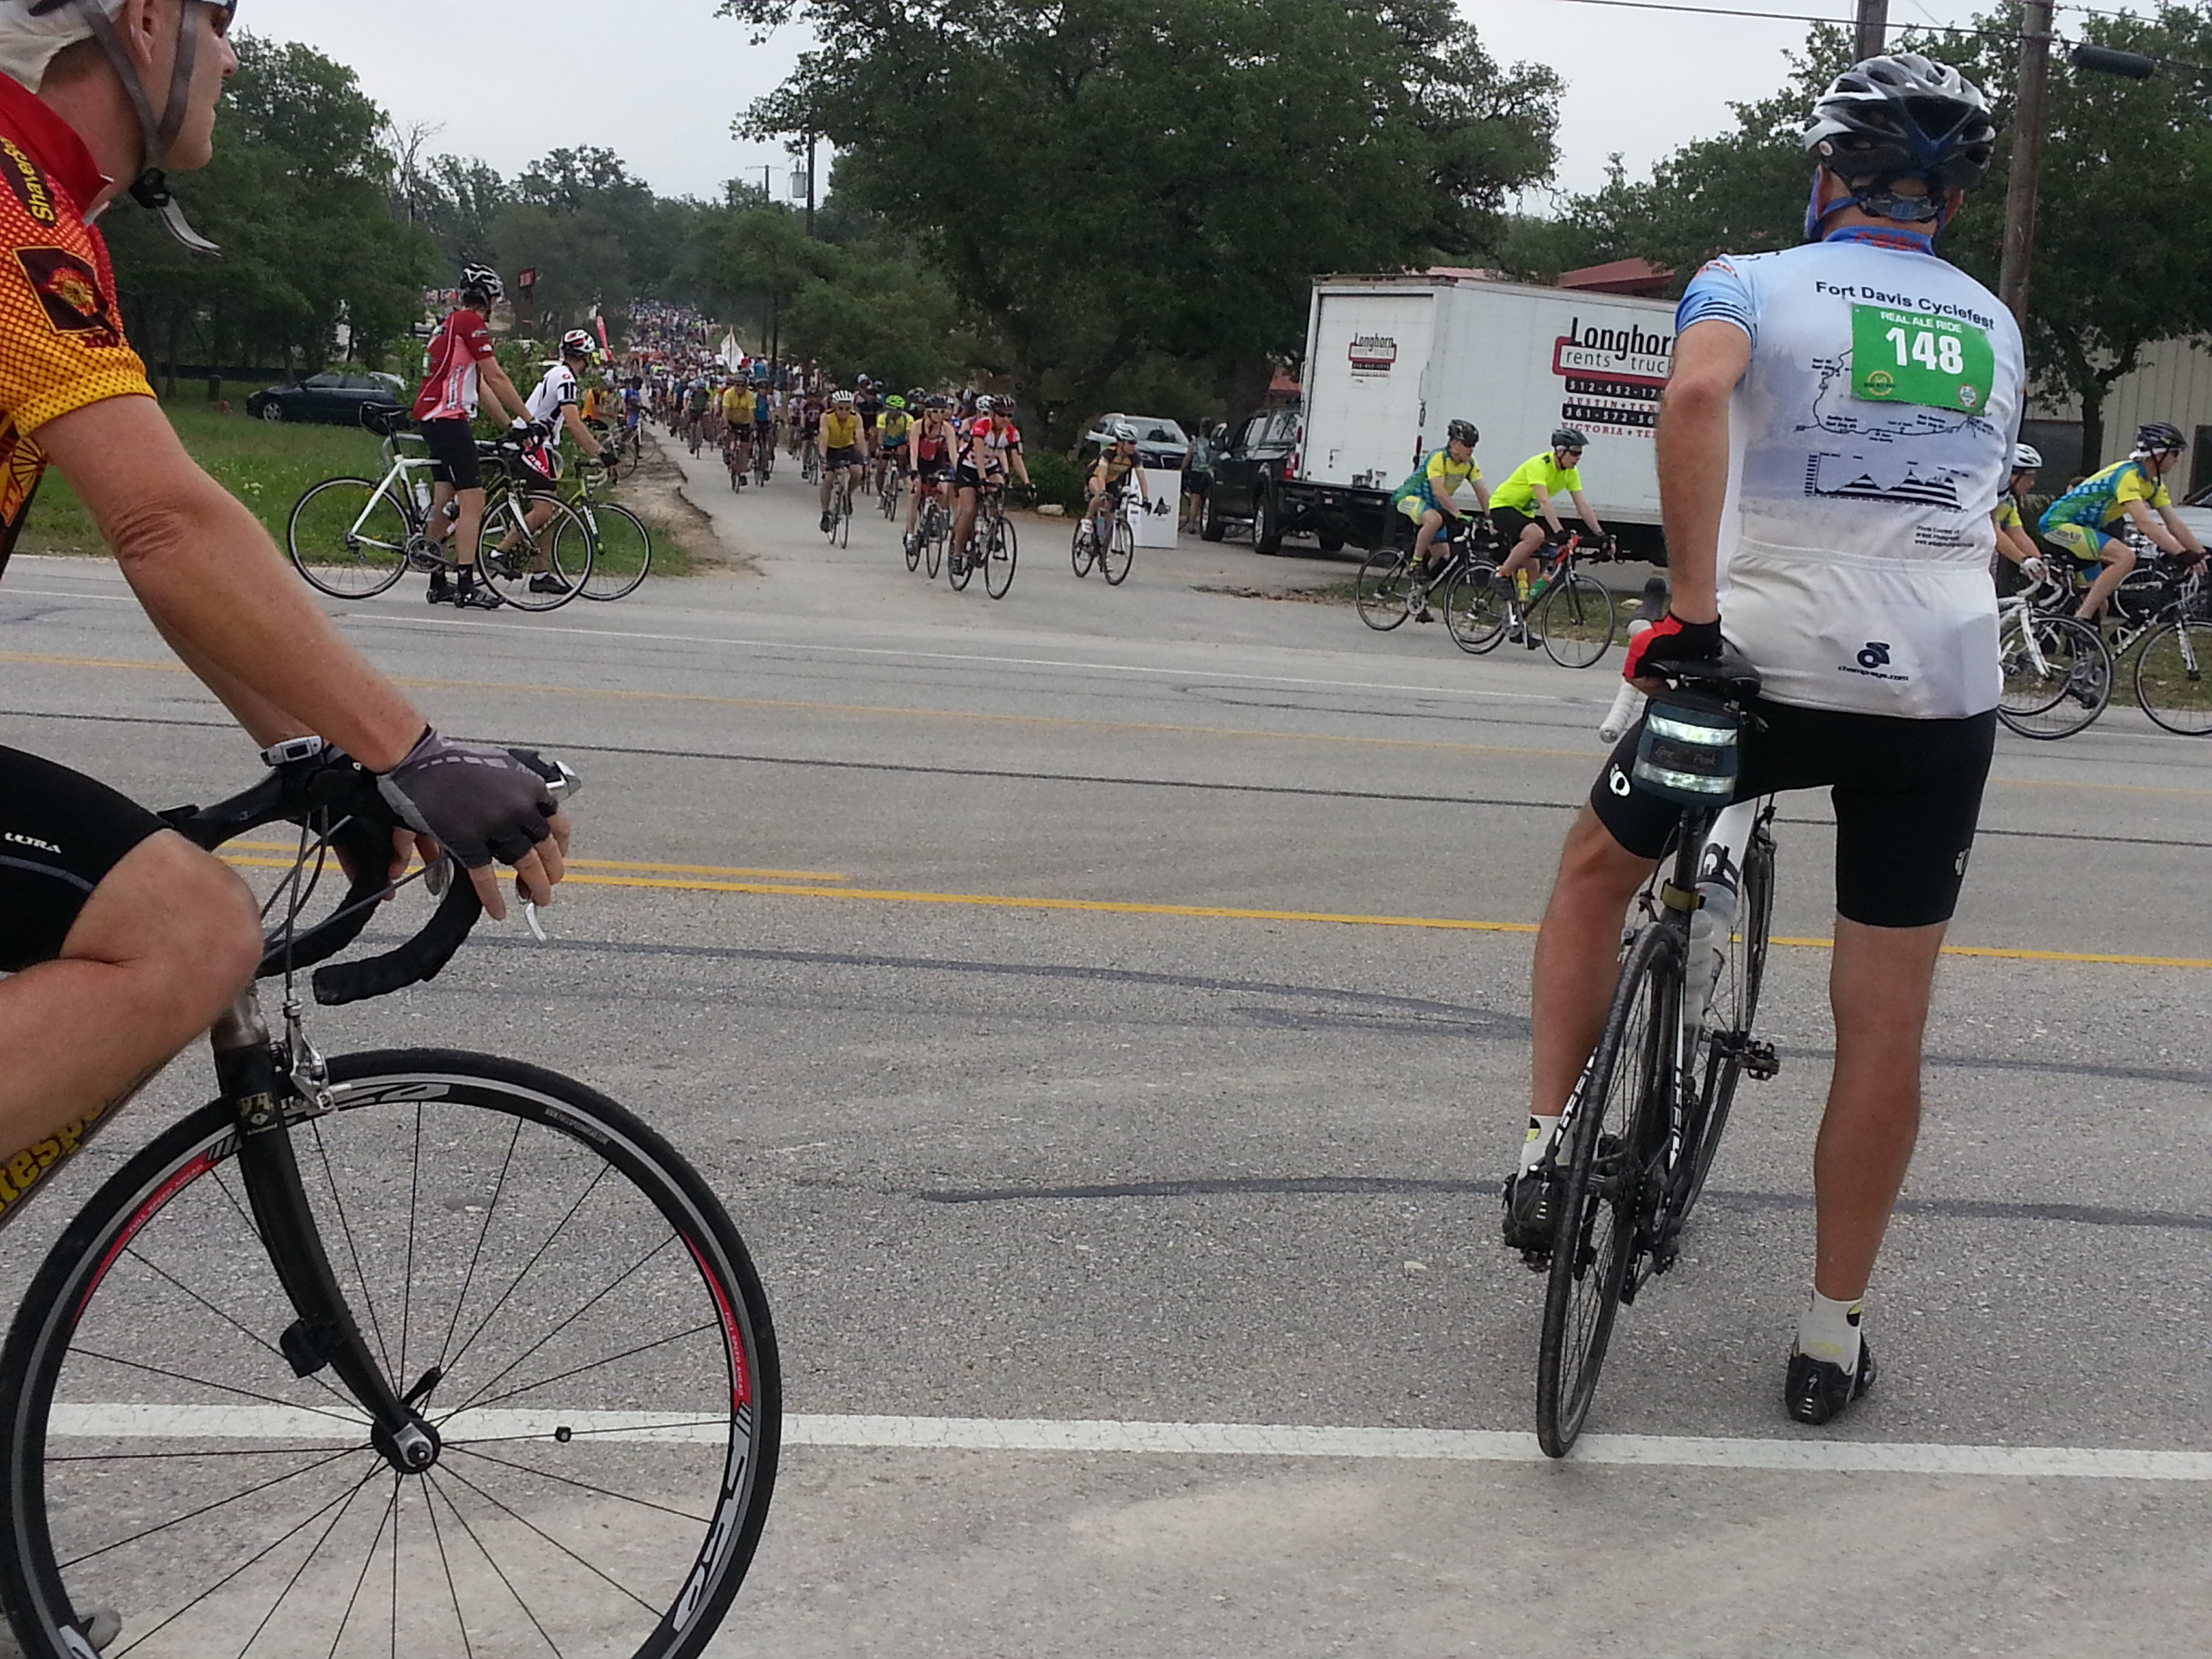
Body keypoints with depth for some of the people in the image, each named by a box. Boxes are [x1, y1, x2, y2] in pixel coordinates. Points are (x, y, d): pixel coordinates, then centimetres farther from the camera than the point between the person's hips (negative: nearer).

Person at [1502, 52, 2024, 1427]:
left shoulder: (1754, 283, 3)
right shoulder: (1992, 328, 18)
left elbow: (1697, 392, -20)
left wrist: (1695, 607, -19)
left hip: (1771, 661, -3)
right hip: (1946, 693, 3)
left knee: (1599, 866, 24)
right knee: (1886, 1025, 8)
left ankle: (1548, 1150, 19)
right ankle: (1835, 1335, 15)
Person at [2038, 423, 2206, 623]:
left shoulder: (2154, 484, 5)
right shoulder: (2127, 475, -24)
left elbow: (2174, 524, 3)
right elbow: (2144, 523, -34)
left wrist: (2201, 555, -7)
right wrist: (2183, 554, -38)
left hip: (2080, 527, 10)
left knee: (2098, 605, 10)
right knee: (2125, 557, -28)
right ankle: (2081, 621, -26)